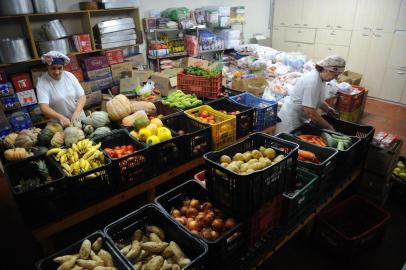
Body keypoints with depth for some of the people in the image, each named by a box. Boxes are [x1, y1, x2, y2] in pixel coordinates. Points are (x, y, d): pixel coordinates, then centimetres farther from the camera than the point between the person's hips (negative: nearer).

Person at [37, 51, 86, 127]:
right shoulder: (42, 82, -9)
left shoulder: (69, 75, -1)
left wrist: (77, 112, -19)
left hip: (79, 119, 2)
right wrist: (60, 117, -37)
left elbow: (82, 96, -1)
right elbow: (44, 107, -19)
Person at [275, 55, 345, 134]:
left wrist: (328, 109, 7)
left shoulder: (320, 77, 0)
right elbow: (310, 112, -28)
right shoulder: (313, 82, -27)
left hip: (300, 118, 9)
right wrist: (328, 127, -19)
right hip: (291, 119, -9)